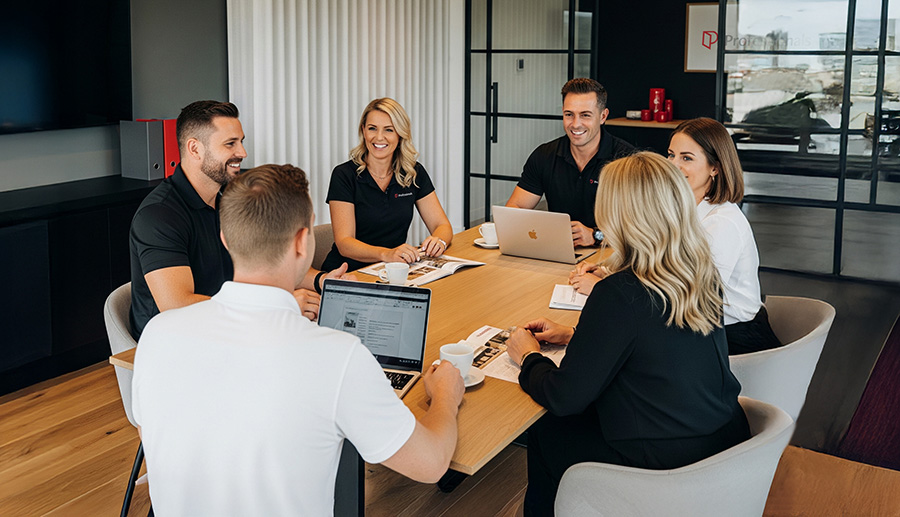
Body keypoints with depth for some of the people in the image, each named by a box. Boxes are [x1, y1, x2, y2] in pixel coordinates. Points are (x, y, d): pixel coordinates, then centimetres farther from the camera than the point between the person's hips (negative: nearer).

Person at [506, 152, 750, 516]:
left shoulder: (620, 295, -26)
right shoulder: (702, 276, -3)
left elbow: (565, 398, -17)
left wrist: (528, 357, 2)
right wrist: (573, 336, 19)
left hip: (666, 467, -7)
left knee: (544, 434, 14)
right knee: (580, 420, 25)